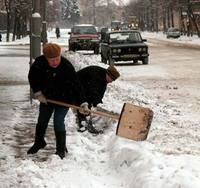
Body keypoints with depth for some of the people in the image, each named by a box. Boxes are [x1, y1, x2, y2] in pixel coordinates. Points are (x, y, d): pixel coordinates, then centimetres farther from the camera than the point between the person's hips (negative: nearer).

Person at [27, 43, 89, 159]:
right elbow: (32, 77, -3)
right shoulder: (39, 62, -20)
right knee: (42, 121, 17)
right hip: (46, 98, 4)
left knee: (58, 122, -10)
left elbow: (76, 85, -28)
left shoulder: (67, 67, -29)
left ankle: (61, 149, 6)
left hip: (63, 99, -4)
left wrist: (83, 103, -33)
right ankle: (39, 143, 42)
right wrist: (38, 93, -8)